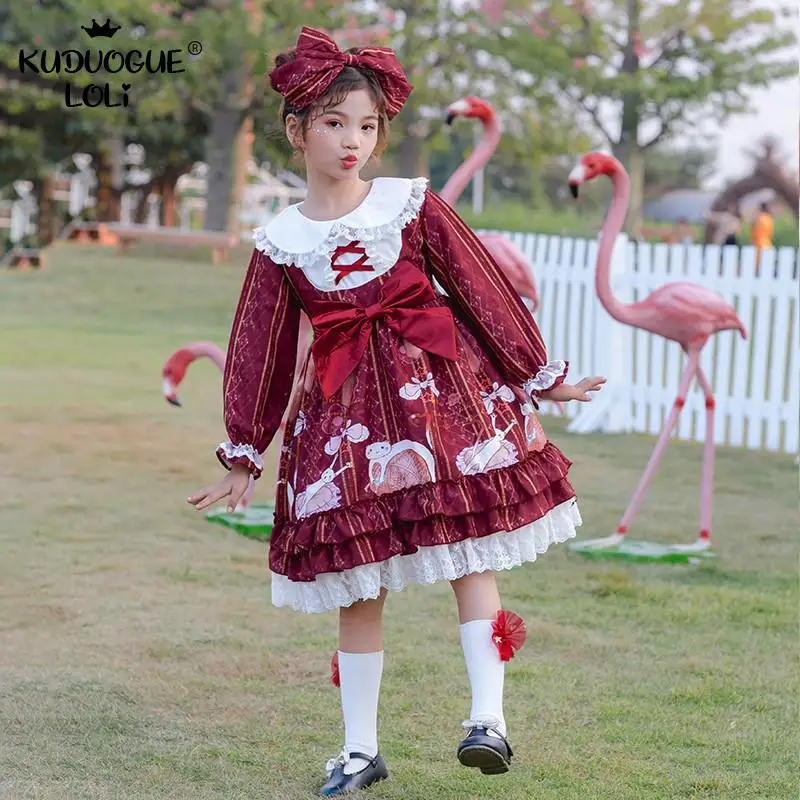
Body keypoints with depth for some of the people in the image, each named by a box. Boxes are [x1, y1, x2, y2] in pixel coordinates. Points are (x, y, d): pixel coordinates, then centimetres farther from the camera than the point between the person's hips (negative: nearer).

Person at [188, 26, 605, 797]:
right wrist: (243, 457, 9)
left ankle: (488, 716, -2)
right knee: (357, 580, 4)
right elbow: (261, 353, 8)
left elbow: (485, 291, 4)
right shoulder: (280, 241, 3)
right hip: (344, 408, 1)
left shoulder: (414, 205, -1)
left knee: (471, 555, -5)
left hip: (443, 386, -1)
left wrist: (539, 376, 7)